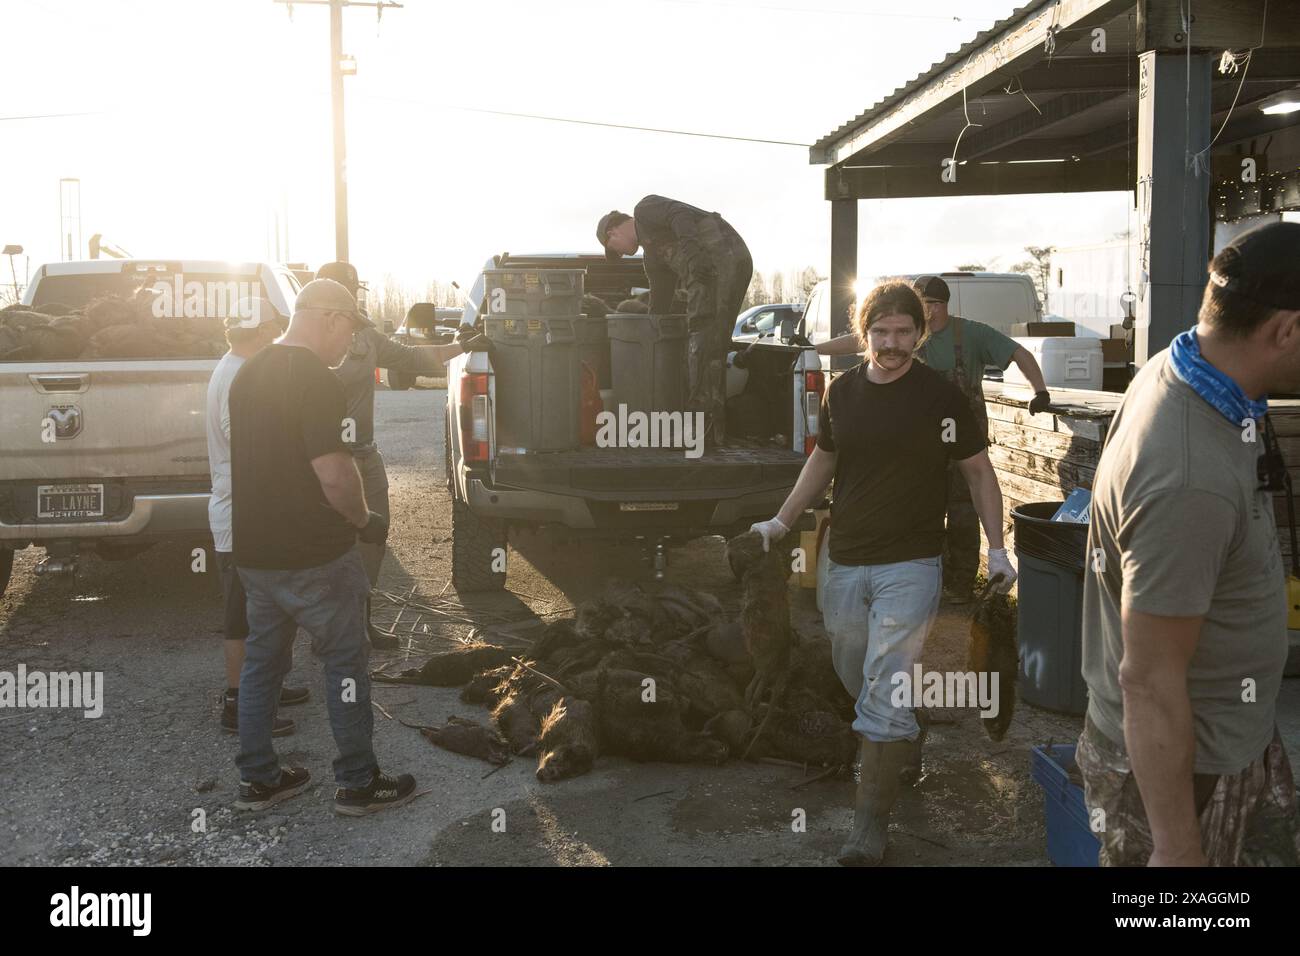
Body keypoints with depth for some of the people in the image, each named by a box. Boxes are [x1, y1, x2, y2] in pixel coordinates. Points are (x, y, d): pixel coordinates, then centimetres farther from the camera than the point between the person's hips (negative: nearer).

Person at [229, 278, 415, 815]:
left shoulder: (249, 373, 10)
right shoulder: (315, 380, -18)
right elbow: (334, 473, -25)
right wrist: (365, 520, -8)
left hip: (253, 550, 8)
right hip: (313, 555, -8)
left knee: (261, 662, 17)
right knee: (346, 663, 5)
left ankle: (257, 779, 25)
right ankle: (358, 784, 13)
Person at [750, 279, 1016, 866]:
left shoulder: (939, 396, -8)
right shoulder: (842, 392, 4)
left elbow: (978, 469, 0)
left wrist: (996, 547, -8)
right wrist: (782, 522, 12)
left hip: (909, 566, -5)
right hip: (845, 563, 5)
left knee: (884, 693, -8)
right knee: (854, 677, 16)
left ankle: (869, 828, 0)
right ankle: (904, 746, 44)